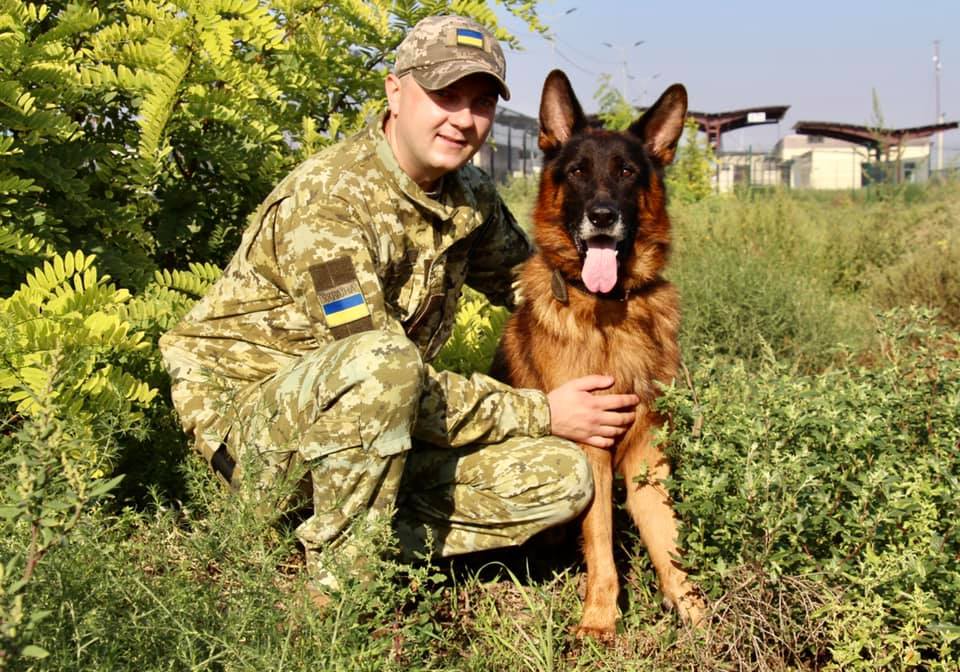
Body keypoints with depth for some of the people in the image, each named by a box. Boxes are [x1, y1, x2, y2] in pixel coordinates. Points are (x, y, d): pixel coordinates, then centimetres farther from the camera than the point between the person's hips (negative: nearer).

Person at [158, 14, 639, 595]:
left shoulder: (468, 194, 0)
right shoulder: (330, 199, -23)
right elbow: (379, 367, -26)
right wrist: (540, 413, -22)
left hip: (371, 424, 7)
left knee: (564, 477, -9)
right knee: (383, 359, -39)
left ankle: (379, 540, -3)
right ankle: (341, 566, -19)